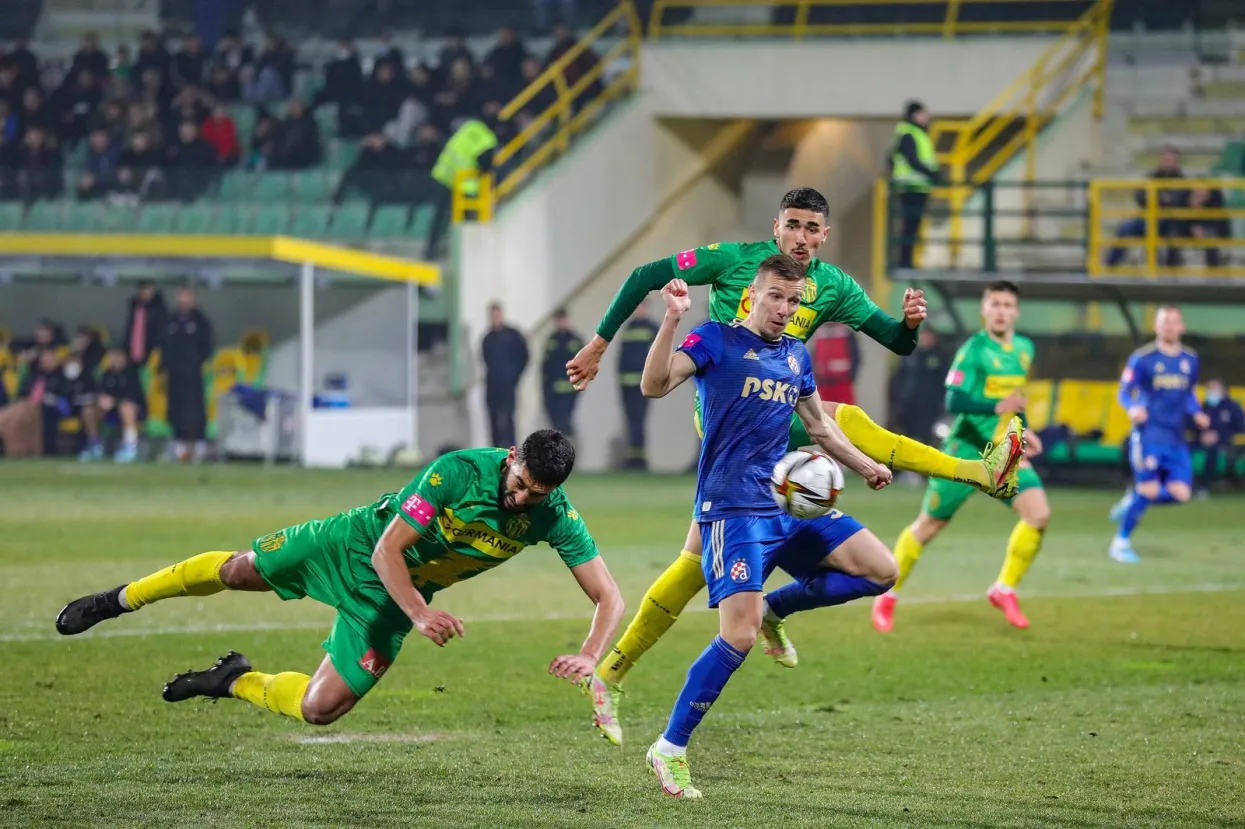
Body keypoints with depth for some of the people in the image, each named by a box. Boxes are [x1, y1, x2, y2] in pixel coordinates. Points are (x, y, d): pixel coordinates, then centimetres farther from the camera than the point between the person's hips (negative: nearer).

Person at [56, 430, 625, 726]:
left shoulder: (554, 519, -24)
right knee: (237, 569, 14)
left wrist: (589, 657, -38)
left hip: (385, 601, 2)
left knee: (319, 709, -5)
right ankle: (119, 601, 40)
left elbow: (608, 597, -19)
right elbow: (389, 550, -29)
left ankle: (236, 683, 27)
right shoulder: (458, 472, -32)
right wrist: (419, 613, -43)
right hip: (360, 545, -2)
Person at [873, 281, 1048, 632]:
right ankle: (888, 596, 21)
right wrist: (997, 407, -39)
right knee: (929, 525, 4)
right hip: (966, 451, -5)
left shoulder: (1025, 349, 7)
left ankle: (1005, 590, 2)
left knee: (1039, 514, -14)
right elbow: (954, 401, -26)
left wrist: (1021, 431, 18)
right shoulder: (974, 349, -14)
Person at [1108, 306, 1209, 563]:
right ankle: (1121, 543, 10)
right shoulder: (1142, 358, -5)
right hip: (1148, 435, -5)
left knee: (1180, 492, -7)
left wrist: (1197, 413, 5)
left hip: (1176, 440, 5)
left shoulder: (1190, 360, 10)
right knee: (1149, 490, -9)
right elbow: (1125, 392, -2)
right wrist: (1133, 408, -23)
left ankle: (1132, 501, 20)